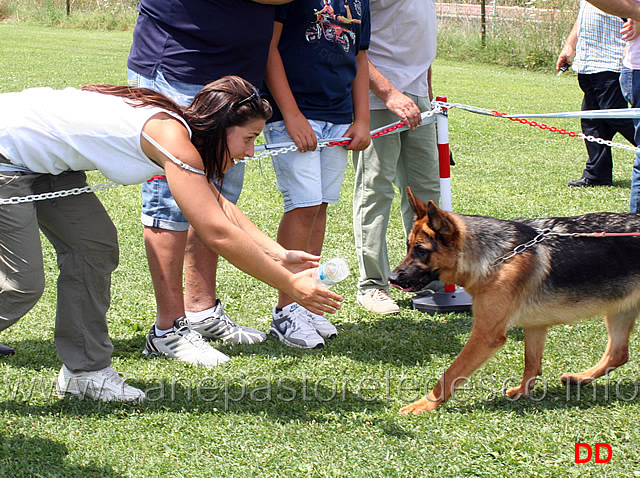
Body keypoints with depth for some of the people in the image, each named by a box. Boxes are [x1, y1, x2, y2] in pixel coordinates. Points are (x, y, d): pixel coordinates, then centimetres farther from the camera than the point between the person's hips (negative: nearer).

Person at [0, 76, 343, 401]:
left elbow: (218, 205, 11)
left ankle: (85, 370, 14)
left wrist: (279, 255, 2)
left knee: (95, 247, 7)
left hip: (43, 159, 10)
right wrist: (291, 286, -21)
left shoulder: (175, 127, 2)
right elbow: (218, 234, -28)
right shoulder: (171, 138, -26)